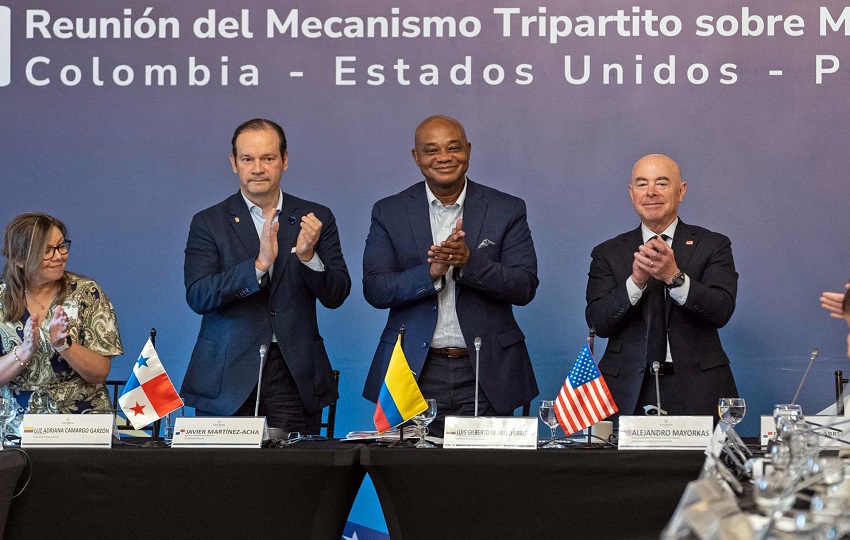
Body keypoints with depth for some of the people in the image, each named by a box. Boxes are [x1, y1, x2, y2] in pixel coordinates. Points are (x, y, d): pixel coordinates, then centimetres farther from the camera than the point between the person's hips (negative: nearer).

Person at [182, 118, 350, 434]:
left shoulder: (316, 219, 8)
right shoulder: (208, 223, 4)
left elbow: (336, 296, 4)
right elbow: (198, 297, -8)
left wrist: (307, 256, -16)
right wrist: (259, 264, -21)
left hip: (295, 380, 1)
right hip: (228, 378, -1)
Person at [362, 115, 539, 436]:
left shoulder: (507, 210, 4)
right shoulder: (389, 213, 6)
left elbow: (525, 288, -4)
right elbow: (374, 289, -3)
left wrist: (469, 261, -20)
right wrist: (432, 272, -19)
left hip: (486, 373, 0)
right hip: (415, 373, 0)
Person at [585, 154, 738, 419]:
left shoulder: (713, 246, 7)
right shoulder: (607, 254, 10)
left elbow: (722, 311, -7)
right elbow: (598, 323, -2)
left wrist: (674, 276, -22)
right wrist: (636, 281, -18)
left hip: (695, 390, -1)